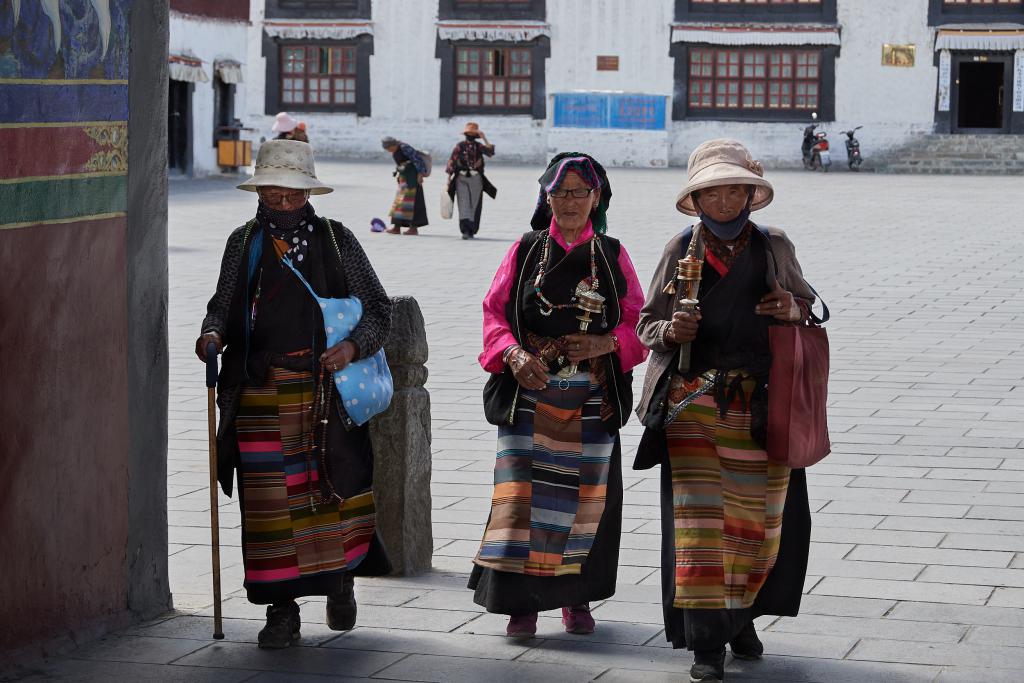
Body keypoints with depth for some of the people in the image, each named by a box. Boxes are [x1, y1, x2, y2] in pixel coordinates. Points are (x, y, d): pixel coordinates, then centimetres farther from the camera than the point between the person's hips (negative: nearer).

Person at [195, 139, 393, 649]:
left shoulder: (335, 239, 4)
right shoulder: (244, 242, 9)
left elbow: (378, 309, 5)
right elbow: (223, 305, 17)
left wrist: (353, 347, -13)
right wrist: (213, 334, -5)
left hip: (325, 390, -1)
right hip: (260, 395, 1)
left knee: (337, 487, 0)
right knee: (269, 501, -1)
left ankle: (340, 579, 27)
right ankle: (282, 611, 9)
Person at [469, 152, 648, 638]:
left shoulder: (612, 256, 6)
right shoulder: (526, 251, 4)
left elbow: (638, 321, 7)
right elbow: (494, 311, 3)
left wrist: (606, 343, -13)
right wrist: (513, 354, -15)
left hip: (592, 399, 1)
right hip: (530, 394, -1)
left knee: (586, 497, 5)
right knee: (523, 492, -6)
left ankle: (576, 598, 20)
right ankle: (522, 602, 0)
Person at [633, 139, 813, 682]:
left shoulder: (774, 248, 7)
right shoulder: (681, 251, 4)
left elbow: (808, 303, 18)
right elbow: (646, 323, 9)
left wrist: (795, 309, -5)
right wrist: (670, 331, -13)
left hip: (761, 407, 2)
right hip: (692, 404, -2)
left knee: (758, 521, 9)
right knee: (699, 521, -7)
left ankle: (740, 616, 32)